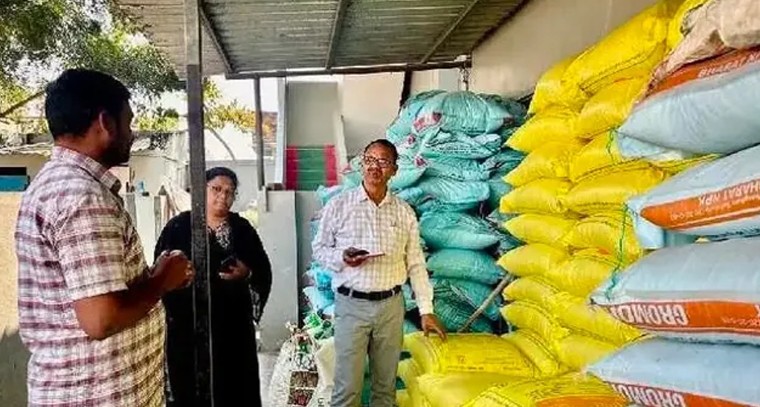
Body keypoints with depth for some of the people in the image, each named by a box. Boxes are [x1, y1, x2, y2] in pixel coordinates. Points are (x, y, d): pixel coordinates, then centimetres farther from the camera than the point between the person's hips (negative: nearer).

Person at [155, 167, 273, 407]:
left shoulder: (243, 229, 8)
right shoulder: (179, 226, 1)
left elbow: (263, 270, 8)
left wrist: (247, 274, -11)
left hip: (233, 322, 2)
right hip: (188, 322, -2)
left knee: (234, 385, 5)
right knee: (190, 387, 2)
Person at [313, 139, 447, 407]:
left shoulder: (404, 212, 3)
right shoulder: (338, 206, -3)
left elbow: (416, 264, 6)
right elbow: (319, 248, 4)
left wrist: (426, 310, 4)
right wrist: (341, 258, -17)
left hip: (391, 306, 3)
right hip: (351, 305, -2)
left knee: (386, 385, 14)